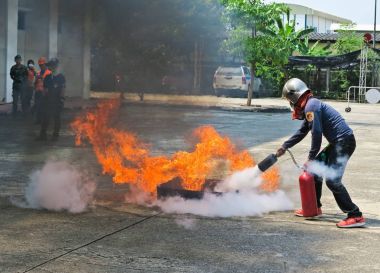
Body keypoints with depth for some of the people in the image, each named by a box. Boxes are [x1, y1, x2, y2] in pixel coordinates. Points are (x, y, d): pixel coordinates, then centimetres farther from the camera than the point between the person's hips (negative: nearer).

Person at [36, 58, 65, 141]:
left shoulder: (61, 77, -2)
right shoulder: (47, 77, 9)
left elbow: (63, 90, -5)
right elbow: (45, 89, 11)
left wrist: (62, 98, -13)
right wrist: (44, 98, 4)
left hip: (57, 101, -4)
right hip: (48, 101, 4)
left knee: (57, 119, 4)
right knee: (45, 118, 2)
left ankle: (55, 135, 11)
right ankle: (43, 134, 5)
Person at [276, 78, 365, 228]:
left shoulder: (311, 106, -13)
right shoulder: (310, 106, 19)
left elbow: (316, 133, -17)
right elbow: (302, 132, 30)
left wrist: (311, 158, -9)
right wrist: (284, 147, 34)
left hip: (344, 141, -10)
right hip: (338, 142, 10)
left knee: (332, 180, -15)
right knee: (315, 170, 18)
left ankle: (355, 216, -15)